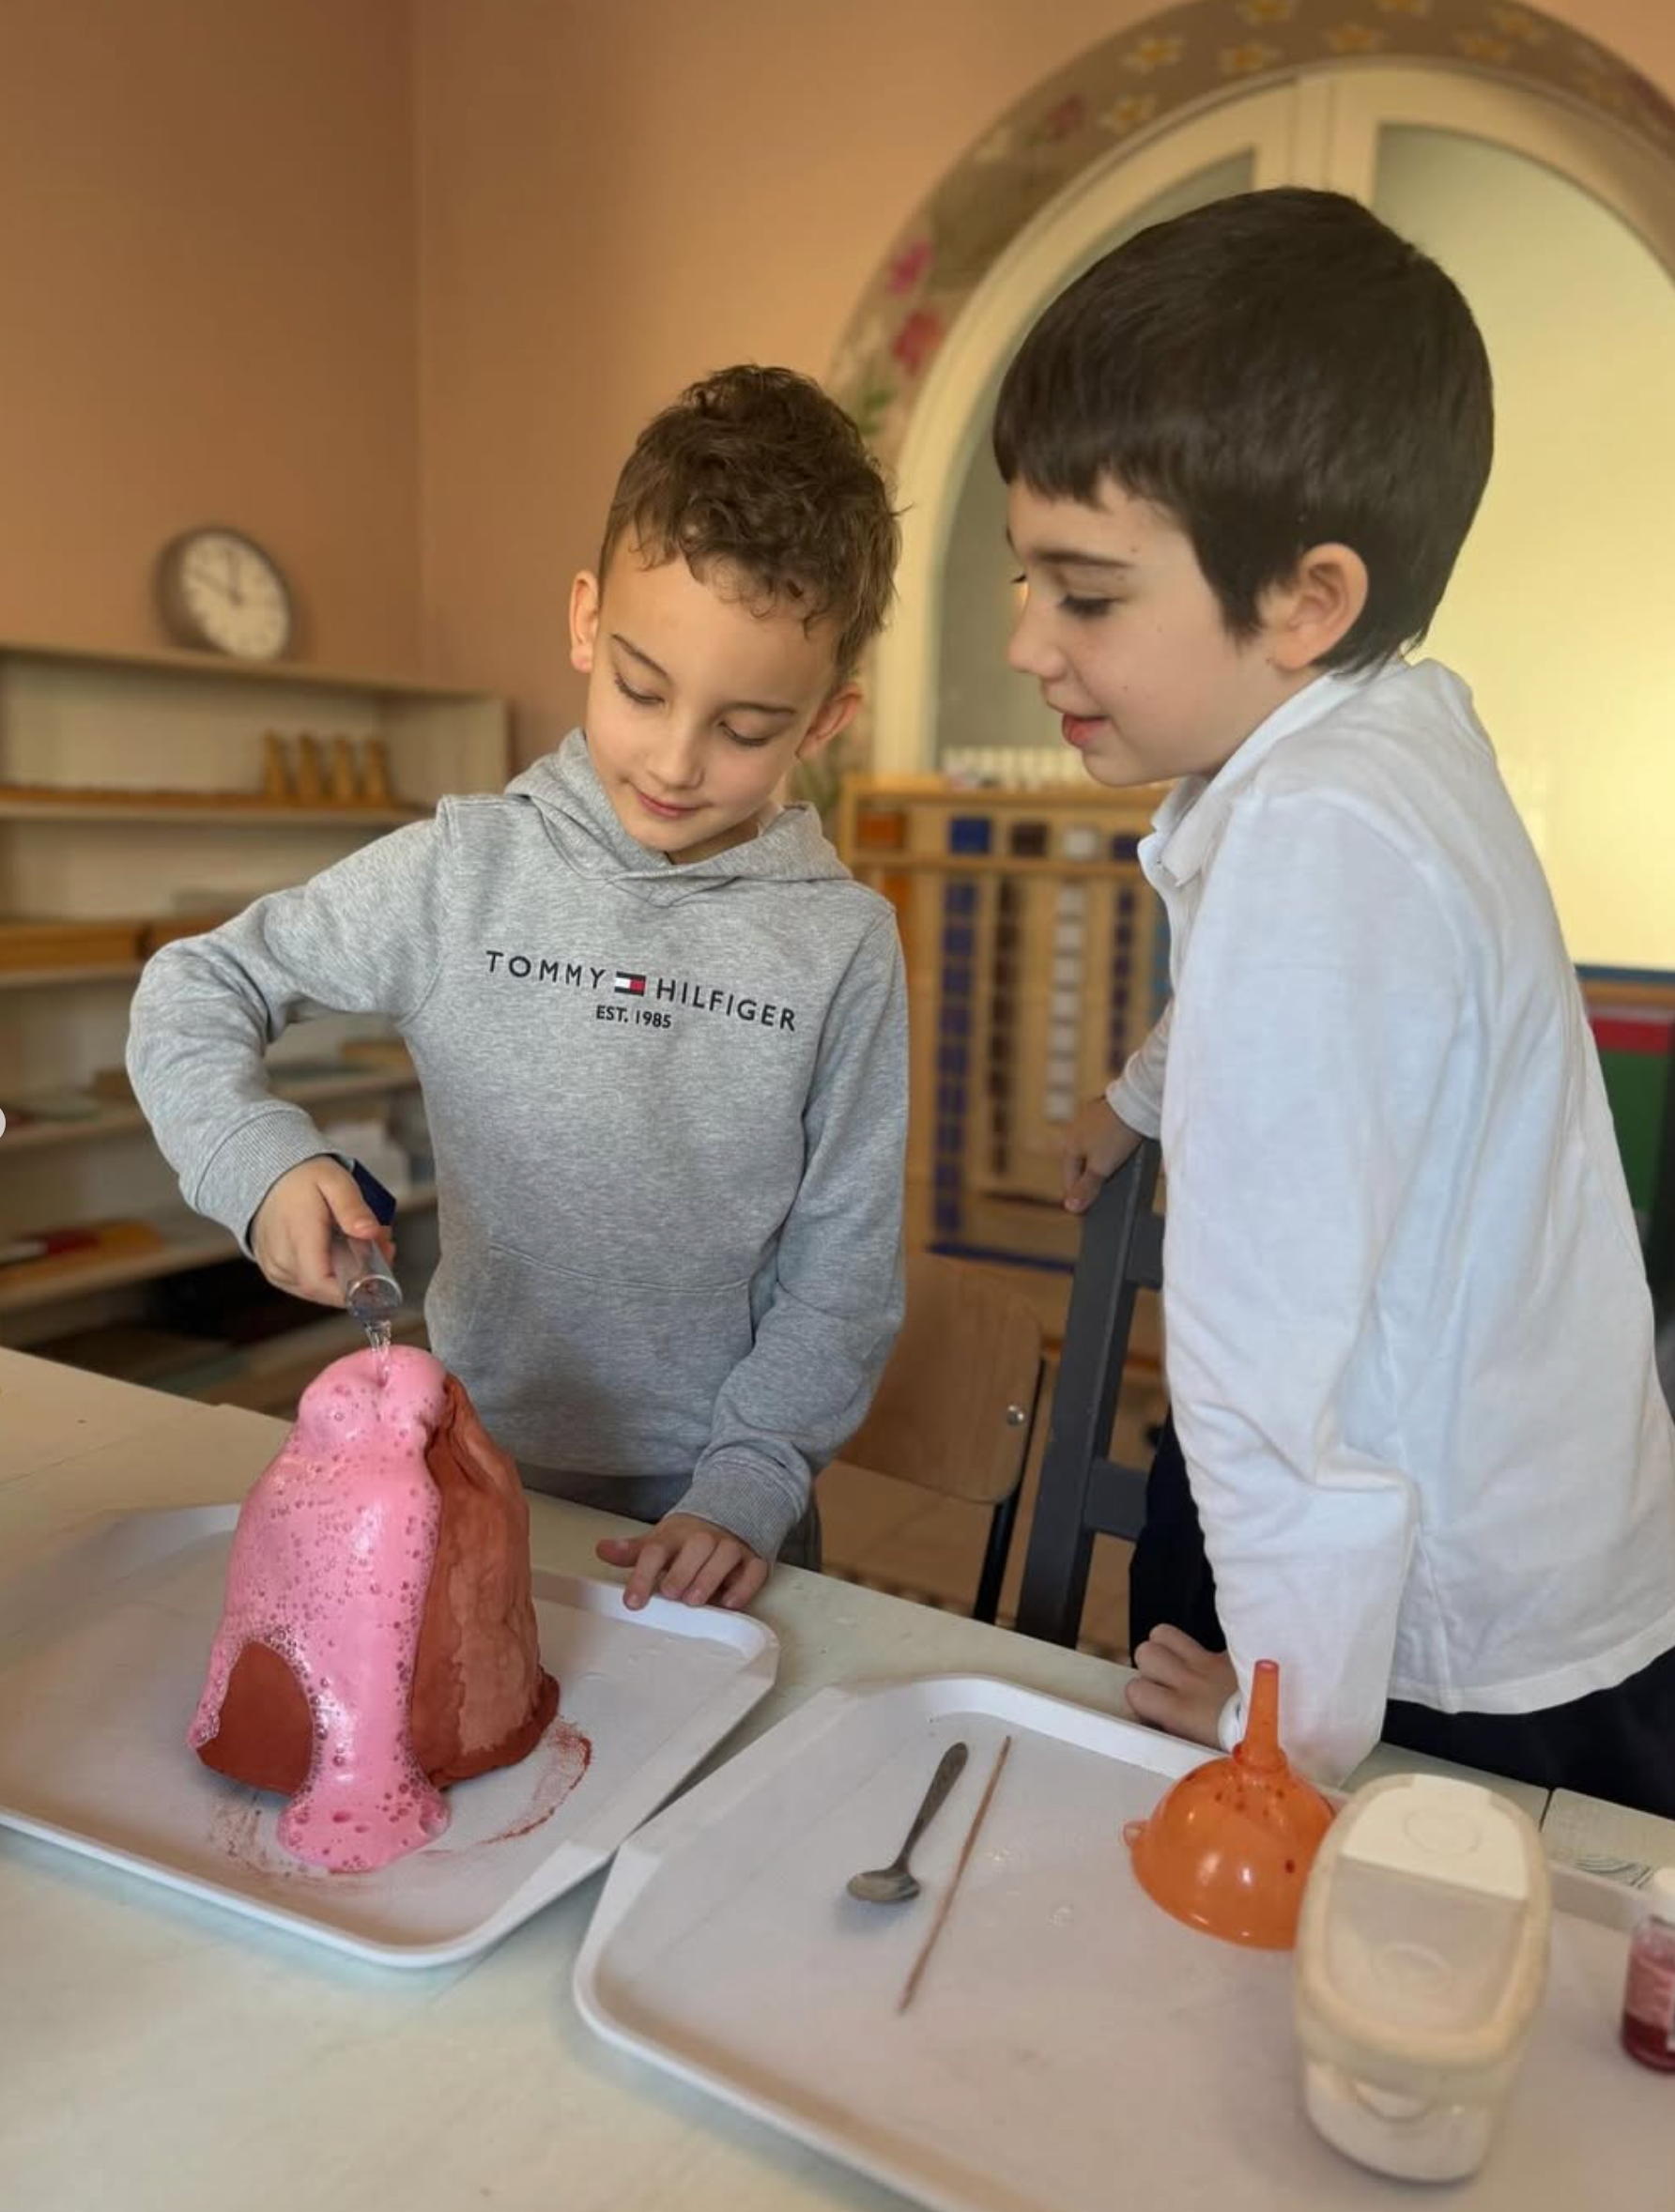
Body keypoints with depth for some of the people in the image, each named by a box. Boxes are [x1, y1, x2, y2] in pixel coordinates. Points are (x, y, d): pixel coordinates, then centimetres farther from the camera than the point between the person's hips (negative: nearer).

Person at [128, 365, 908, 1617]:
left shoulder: (844, 942, -11)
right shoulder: (464, 869, -10)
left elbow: (844, 1269, -7)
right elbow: (193, 993, 0)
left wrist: (749, 1483, -15)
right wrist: (259, 1157, -17)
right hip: (477, 1466, 1)